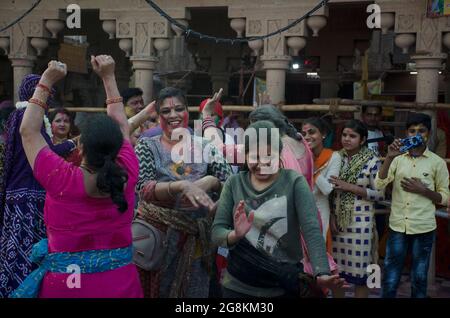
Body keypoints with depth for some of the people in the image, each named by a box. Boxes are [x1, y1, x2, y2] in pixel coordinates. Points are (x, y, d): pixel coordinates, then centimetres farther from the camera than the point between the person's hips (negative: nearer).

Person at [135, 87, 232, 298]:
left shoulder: (205, 147, 1)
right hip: (155, 233, -2)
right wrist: (181, 186, -33)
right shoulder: (147, 146, -4)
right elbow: (143, 188, -19)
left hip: (194, 237, 2)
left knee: (194, 290, 12)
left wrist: (210, 181, -18)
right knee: (156, 289, 9)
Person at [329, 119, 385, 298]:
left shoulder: (372, 161, -7)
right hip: (337, 220, 4)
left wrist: (350, 187, -17)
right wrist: (331, 216, -3)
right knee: (335, 268, 11)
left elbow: (380, 194, -9)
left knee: (359, 271, 3)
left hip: (360, 223, -4)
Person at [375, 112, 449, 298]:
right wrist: (389, 157, -20)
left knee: (419, 280, 11)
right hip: (397, 226, 1)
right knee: (390, 280, 6)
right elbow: (379, 185, -9)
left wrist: (423, 190, -13)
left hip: (424, 228, -1)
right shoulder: (397, 159, 4)